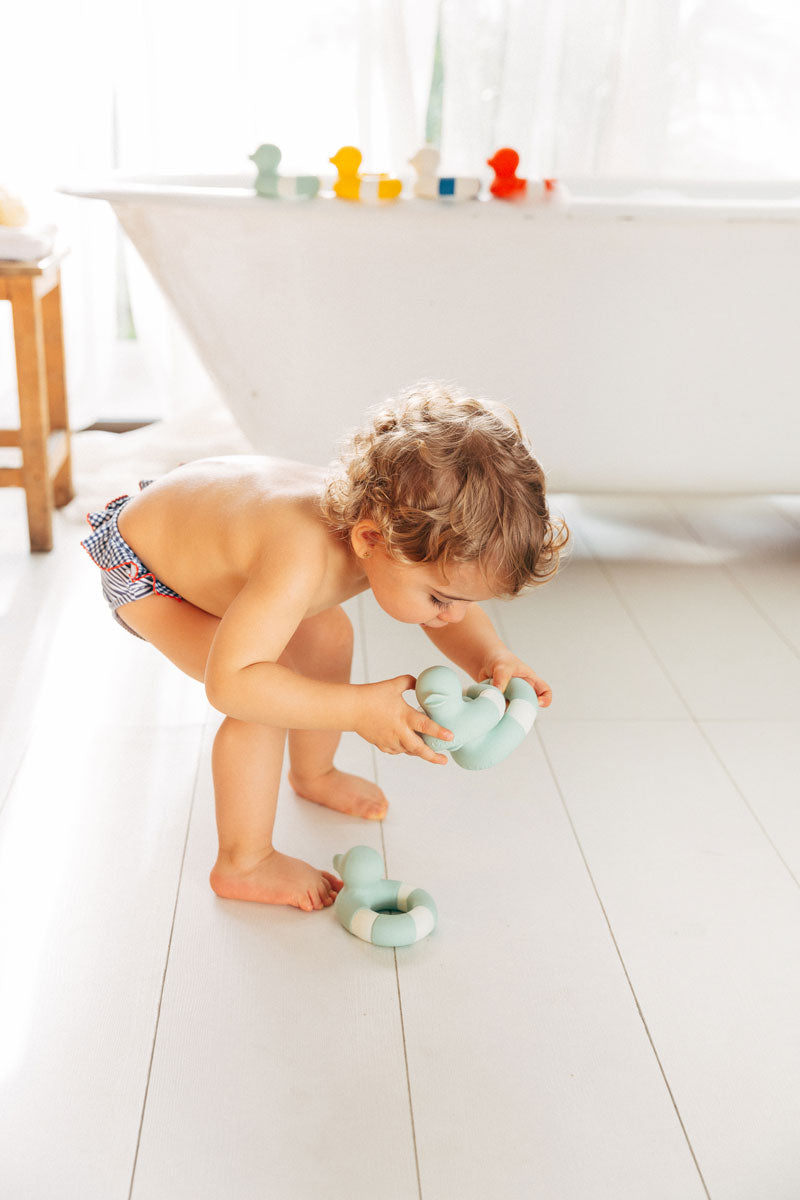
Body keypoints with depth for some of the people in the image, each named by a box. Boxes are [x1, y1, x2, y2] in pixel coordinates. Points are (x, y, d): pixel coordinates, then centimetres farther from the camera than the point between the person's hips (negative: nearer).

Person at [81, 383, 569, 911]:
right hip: (143, 567, -8)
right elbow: (230, 682, -48)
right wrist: (358, 709, -50)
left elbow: (460, 616, -8)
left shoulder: (404, 526, -24)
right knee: (267, 693, -22)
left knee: (330, 636, 14)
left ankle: (313, 773, 41)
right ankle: (244, 865, -4)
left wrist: (492, 658, -29)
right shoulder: (301, 562, -49)